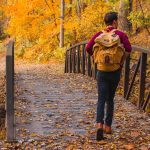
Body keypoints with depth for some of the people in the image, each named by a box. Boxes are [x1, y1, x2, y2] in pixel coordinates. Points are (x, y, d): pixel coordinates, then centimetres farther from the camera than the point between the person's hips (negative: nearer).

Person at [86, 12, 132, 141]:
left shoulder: (99, 35, 4)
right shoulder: (121, 34, -2)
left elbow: (88, 48, -5)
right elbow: (128, 48, -17)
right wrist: (122, 62, -4)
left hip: (102, 70, 1)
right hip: (115, 71, -1)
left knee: (101, 99, -1)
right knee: (110, 99, 16)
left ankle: (99, 124, -23)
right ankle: (108, 126, 22)